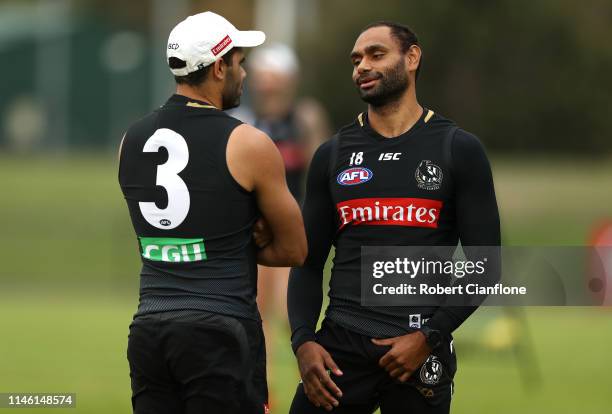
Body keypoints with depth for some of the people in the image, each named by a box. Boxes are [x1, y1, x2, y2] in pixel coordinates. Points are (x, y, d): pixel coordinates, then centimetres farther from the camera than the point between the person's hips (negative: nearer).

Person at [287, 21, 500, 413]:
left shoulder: (458, 150, 2)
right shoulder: (333, 155, 10)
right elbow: (308, 263, 11)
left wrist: (429, 337, -10)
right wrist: (303, 341, -5)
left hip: (421, 351, -2)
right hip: (341, 344, 2)